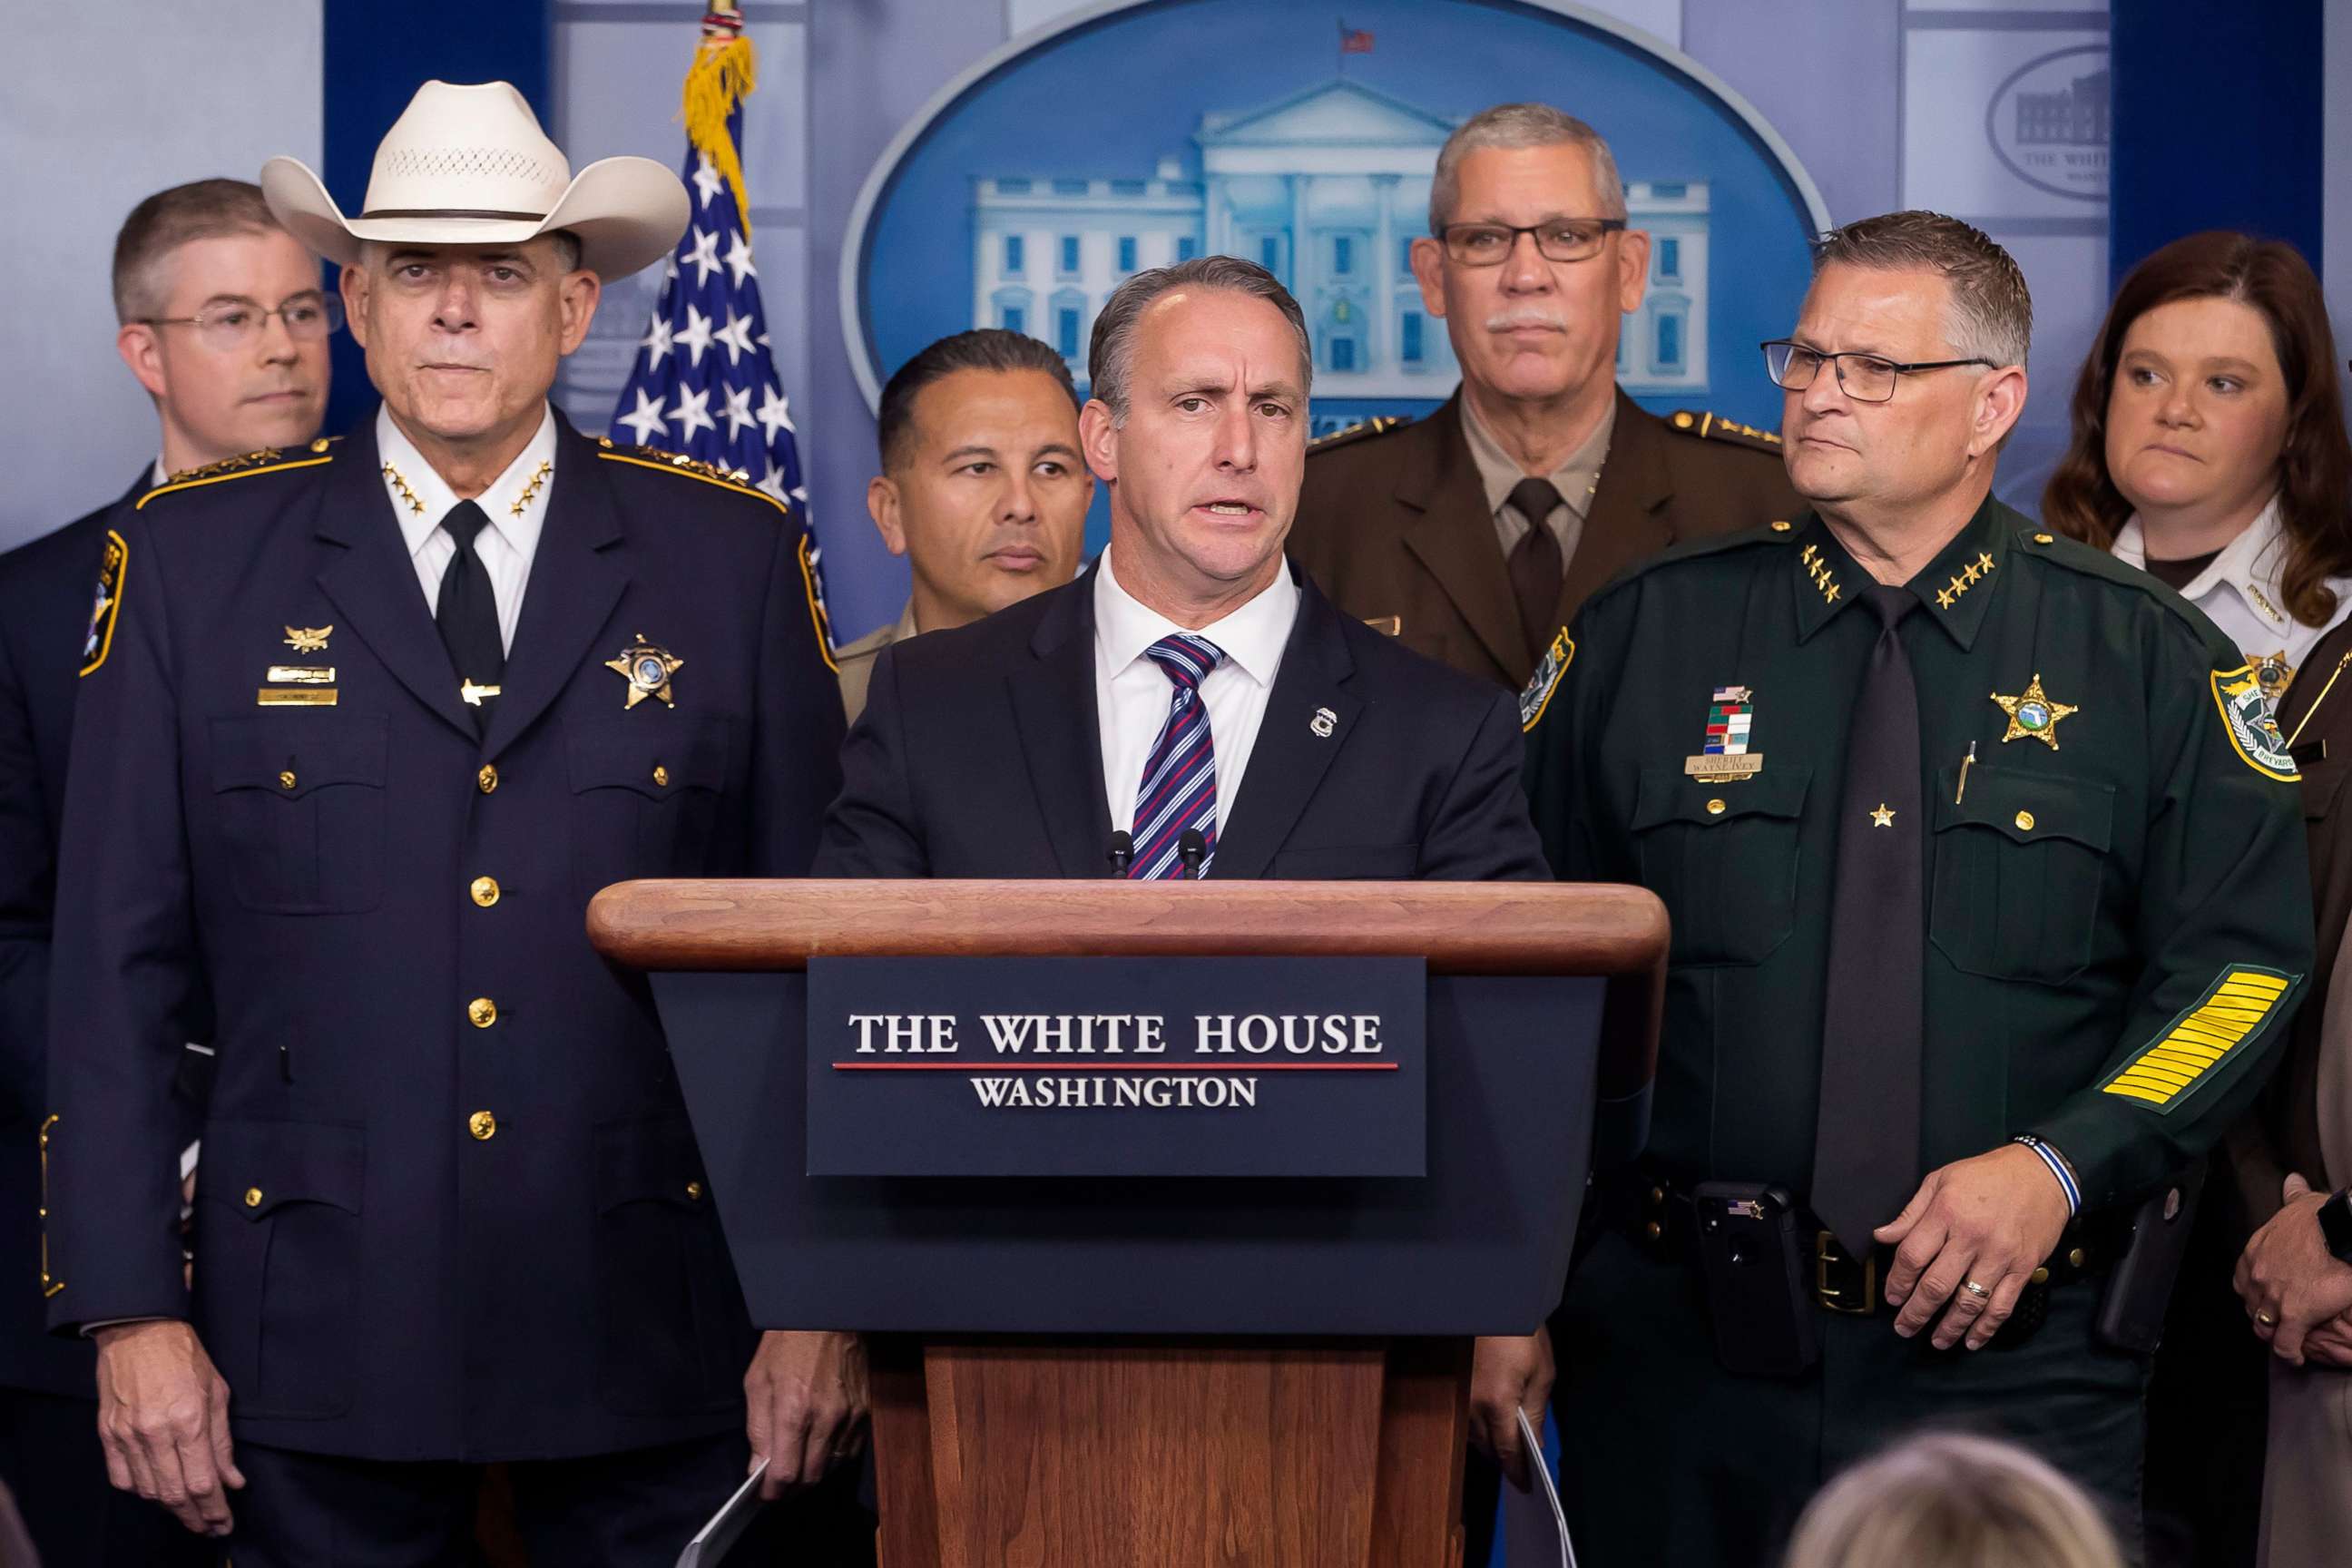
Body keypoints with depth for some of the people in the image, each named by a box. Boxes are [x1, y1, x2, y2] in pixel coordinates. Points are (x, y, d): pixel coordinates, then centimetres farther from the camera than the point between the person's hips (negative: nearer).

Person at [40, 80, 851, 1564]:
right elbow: (116, 969, 2)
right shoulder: (197, 560, 4)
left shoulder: (732, 560, 5)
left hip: (652, 1331, 0)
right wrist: (130, 1312, -4)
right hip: (322, 1341, 0)